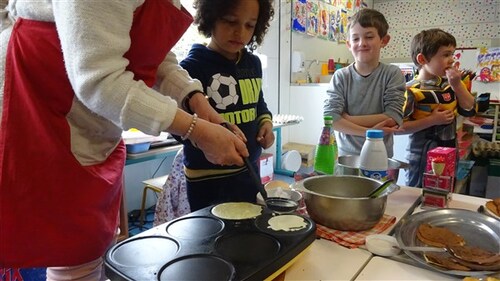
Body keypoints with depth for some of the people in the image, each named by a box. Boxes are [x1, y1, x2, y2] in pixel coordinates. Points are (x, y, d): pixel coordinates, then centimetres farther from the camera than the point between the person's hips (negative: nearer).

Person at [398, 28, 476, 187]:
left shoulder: (449, 84, 2)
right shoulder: (412, 91, -18)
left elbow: (470, 111, 3)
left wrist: (457, 85, -7)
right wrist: (432, 120, -23)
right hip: (423, 159, -6)